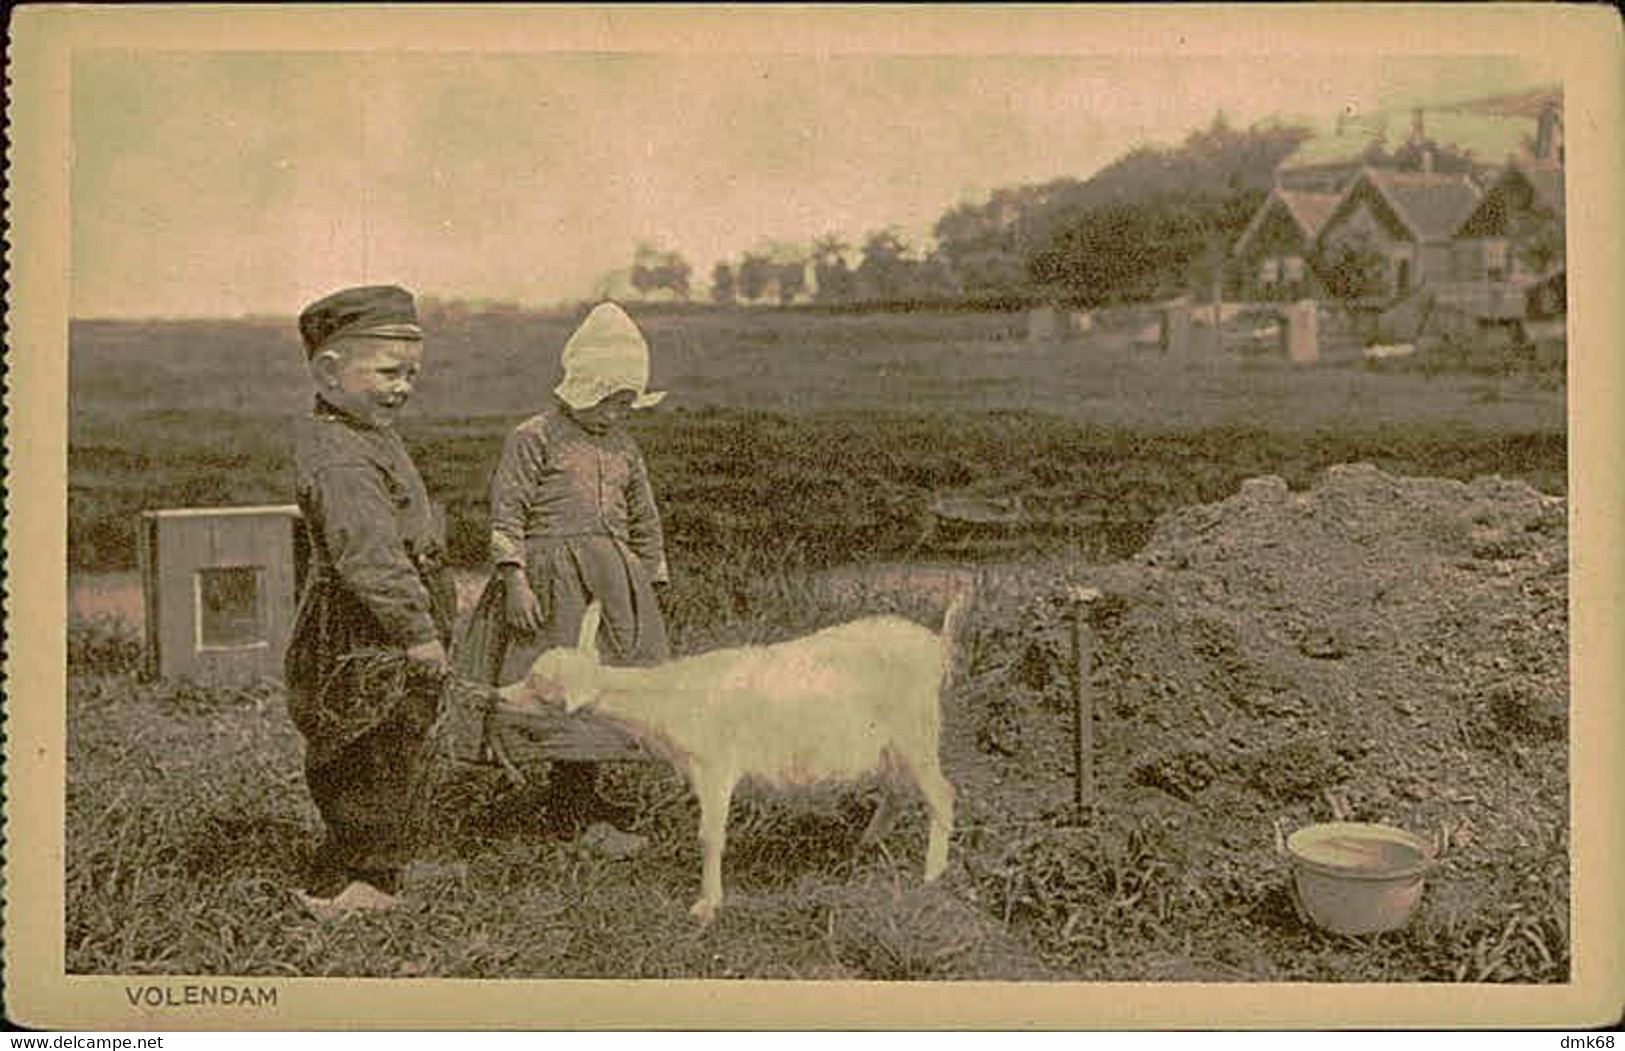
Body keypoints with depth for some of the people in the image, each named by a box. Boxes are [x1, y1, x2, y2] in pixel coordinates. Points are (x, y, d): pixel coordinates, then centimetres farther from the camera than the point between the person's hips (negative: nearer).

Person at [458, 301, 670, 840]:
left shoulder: (624, 447, 15)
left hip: (613, 583, 6)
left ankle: (578, 802, 18)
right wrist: (514, 580, -15)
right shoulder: (534, 438, -3)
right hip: (552, 582, -6)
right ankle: (579, 814, -2)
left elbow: (645, 523, 22)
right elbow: (507, 512, -7)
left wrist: (651, 588, 19)